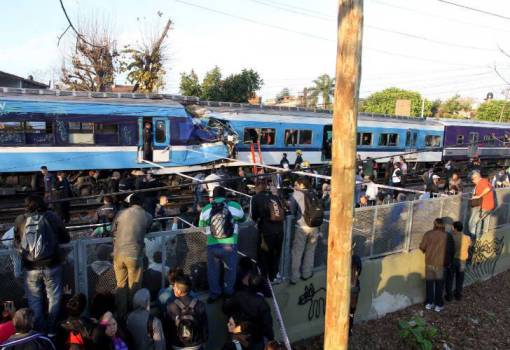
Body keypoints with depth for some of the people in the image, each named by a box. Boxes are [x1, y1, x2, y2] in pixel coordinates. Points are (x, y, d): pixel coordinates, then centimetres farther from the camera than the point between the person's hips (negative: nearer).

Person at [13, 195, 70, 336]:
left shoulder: (20, 220, -2)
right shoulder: (52, 217, -5)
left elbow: (16, 243, 10)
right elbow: (66, 238, 4)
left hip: (31, 267, 1)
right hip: (51, 265, -1)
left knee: (34, 299, 17)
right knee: (53, 298, 14)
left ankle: (39, 330, 23)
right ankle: (51, 330, 20)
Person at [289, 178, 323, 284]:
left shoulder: (297, 193, 0)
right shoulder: (313, 194, 12)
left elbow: (291, 208, -5)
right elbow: (320, 210, 10)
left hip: (302, 226, -4)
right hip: (315, 227, 4)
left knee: (297, 252, 5)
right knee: (310, 251, 18)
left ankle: (294, 277, 9)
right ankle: (306, 273, 25)